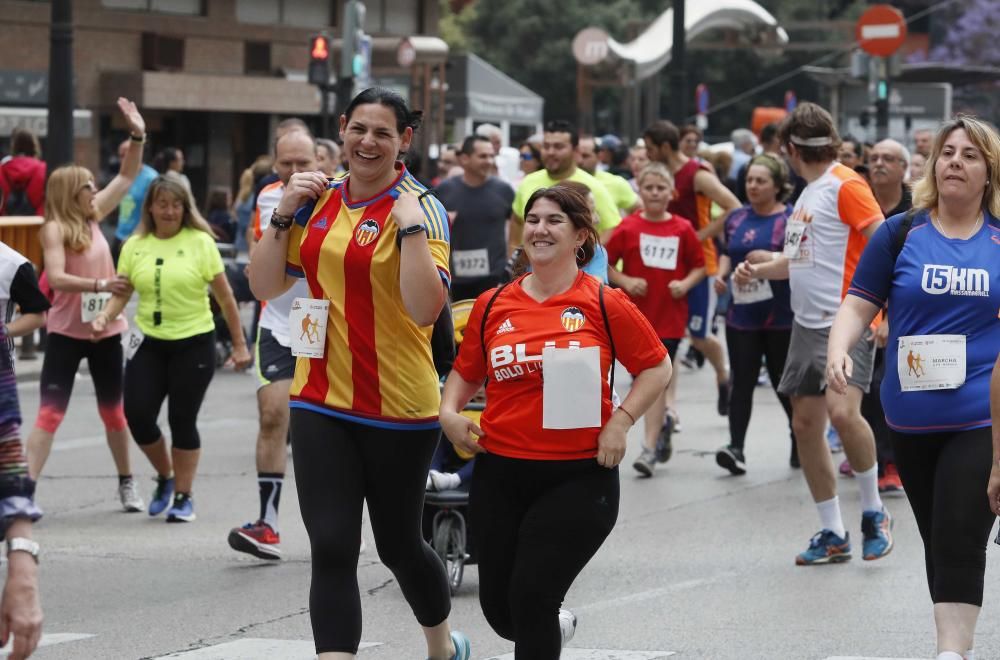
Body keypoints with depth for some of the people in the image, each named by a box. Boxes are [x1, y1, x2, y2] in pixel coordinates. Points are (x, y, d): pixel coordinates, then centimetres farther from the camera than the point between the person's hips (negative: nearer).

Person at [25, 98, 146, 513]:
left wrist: (137, 137, 2)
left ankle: (127, 484, 27)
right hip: (67, 332, -6)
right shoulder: (54, 228, -12)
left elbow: (127, 178, 12)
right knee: (50, 412, -10)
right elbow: (56, 277, -25)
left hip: (105, 330, 6)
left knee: (113, 410, 15)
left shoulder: (93, 217, 6)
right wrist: (101, 284, -32)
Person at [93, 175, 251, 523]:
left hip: (194, 342, -3)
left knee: (182, 420, -1)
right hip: (149, 343, 3)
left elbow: (224, 296, -1)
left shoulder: (200, 242, -4)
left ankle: (183, 497, 13)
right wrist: (105, 316, -15)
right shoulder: (135, 246, 5)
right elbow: (121, 293, 7)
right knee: (137, 414, -5)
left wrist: (239, 344, 0)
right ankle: (165, 477, 22)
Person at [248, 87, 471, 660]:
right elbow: (266, 286, 7)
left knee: (398, 543, 14)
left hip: (399, 408, -3)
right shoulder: (318, 200, 6)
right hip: (321, 400, 3)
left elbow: (426, 308, -21)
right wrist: (283, 216, -5)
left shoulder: (420, 209, -10)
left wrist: (411, 226, -25)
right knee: (331, 549, -7)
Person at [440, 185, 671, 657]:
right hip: (501, 473, 4)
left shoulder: (605, 305, -5)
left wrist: (620, 422, -10)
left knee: (531, 597, -15)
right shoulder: (492, 305, 4)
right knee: (500, 610, 11)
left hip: (579, 476, -4)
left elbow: (656, 367, 2)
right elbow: (466, 373, 16)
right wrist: (449, 412, -3)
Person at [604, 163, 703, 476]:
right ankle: (662, 423, 36)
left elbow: (699, 266, 8)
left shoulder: (682, 229, -2)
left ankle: (650, 447, -6)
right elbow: (603, 262, 2)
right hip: (635, 313, 2)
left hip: (669, 315, -2)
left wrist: (686, 284, -10)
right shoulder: (628, 228, -2)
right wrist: (625, 281, -13)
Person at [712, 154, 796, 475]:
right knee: (742, 381, -4)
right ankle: (736, 448, -9)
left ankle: (800, 442, 27)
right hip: (742, 313, 4)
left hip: (782, 315, -4)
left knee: (784, 381, 8)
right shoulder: (737, 218, 10)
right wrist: (721, 274, 6)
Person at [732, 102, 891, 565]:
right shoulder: (809, 192, 17)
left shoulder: (846, 186, -10)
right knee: (805, 424, 6)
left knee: (841, 411, -24)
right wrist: (760, 268, 13)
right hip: (808, 324, 9)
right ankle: (832, 535, 14)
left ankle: (874, 514, -4)